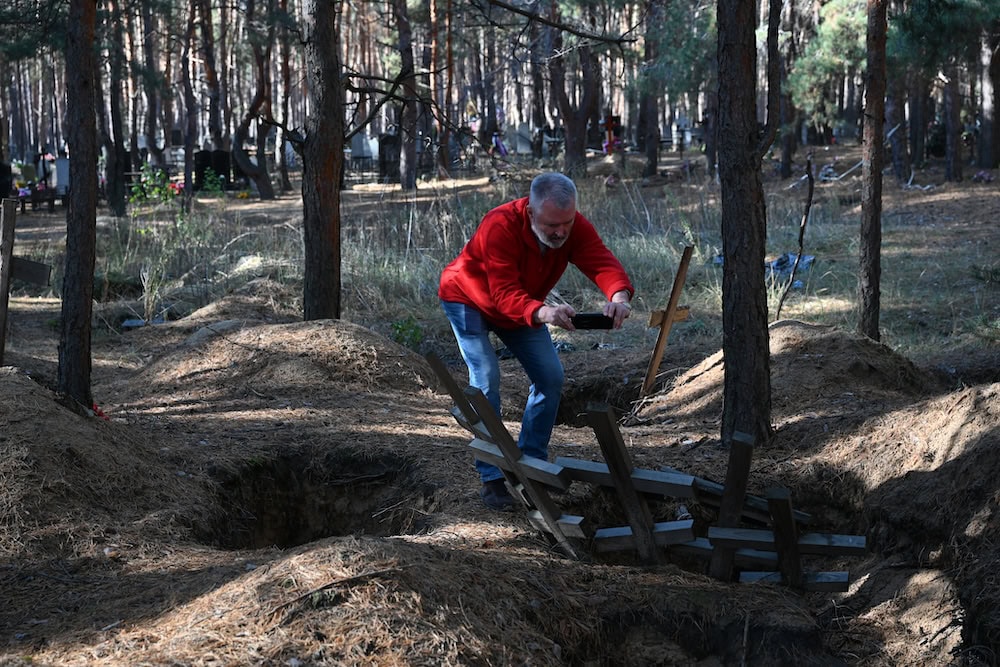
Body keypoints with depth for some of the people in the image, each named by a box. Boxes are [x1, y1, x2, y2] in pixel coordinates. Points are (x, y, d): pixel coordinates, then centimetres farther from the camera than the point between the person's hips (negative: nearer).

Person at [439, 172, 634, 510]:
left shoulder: (575, 228, -24)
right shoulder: (500, 226, -40)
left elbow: (602, 262, -38)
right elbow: (505, 295, -46)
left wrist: (619, 294, -62)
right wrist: (543, 313, -66)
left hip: (524, 307, 6)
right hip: (468, 300, -6)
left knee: (550, 376, -1)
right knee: (486, 378, -20)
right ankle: (491, 478, -15)